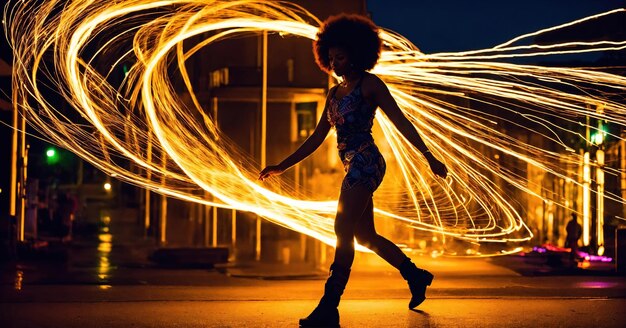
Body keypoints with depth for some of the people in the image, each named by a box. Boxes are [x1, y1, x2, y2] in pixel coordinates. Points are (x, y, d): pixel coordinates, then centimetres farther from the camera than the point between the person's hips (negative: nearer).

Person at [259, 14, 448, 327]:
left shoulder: (369, 84, -3)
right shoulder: (334, 93, 18)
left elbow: (400, 122, -7)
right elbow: (317, 138, 19)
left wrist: (429, 156, -13)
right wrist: (282, 166, 16)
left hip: (366, 162, -9)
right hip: (355, 168, 9)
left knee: (343, 231, -15)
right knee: (365, 235, 15)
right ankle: (416, 276, 31)